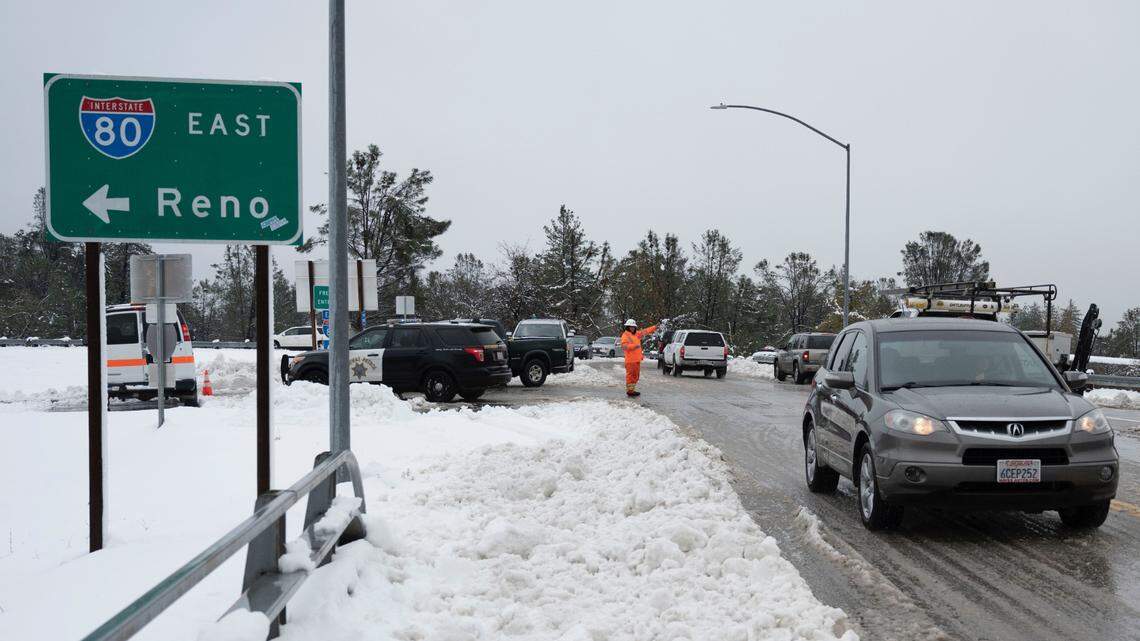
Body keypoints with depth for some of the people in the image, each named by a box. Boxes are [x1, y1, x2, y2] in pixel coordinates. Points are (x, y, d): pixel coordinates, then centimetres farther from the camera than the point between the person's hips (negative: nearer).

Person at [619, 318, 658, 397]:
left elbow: (645, 331, 24)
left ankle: (632, 390, 20)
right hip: (630, 360, -9)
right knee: (630, 375, -7)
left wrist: (654, 327, 21)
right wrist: (634, 346, -26)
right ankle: (629, 391, -4)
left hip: (637, 359, 9)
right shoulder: (625, 335, -8)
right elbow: (624, 346, -20)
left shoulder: (636, 334, 16)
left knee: (636, 375, 13)